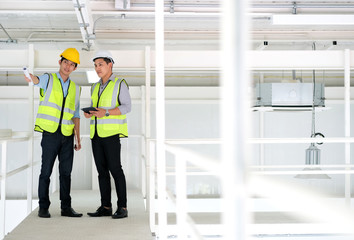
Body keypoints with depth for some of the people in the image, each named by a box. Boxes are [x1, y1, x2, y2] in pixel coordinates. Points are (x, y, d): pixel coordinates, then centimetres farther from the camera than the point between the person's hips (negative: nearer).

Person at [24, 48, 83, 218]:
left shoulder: (75, 88, 13)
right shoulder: (48, 79, 1)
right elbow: (37, 81, -25)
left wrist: (78, 139, 10)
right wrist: (30, 77, -50)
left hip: (67, 135, 4)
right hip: (50, 134, -4)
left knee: (66, 172, 6)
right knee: (46, 171, 0)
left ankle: (66, 207, 12)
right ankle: (43, 208, 9)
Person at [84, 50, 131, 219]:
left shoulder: (120, 84, -2)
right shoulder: (95, 87, 18)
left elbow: (127, 107, -10)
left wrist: (106, 113, -22)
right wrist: (88, 114, -3)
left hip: (112, 132, -7)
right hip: (96, 133, 7)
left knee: (115, 168, -10)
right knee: (102, 170, 5)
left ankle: (122, 208, -6)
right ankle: (106, 207, 9)